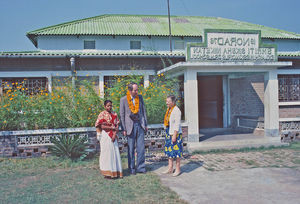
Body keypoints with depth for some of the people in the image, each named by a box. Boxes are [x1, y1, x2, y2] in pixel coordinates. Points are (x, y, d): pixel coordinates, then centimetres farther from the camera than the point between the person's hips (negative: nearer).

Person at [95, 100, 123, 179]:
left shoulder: (114, 114, 10)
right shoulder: (102, 114, -3)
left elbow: (117, 126, 5)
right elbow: (101, 126, -10)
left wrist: (115, 135, -9)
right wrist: (112, 128, -11)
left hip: (113, 136, 5)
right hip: (105, 136, -4)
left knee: (115, 152, 3)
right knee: (107, 152, -4)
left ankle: (115, 172, 11)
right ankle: (107, 172, 3)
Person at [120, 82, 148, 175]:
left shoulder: (140, 97, 5)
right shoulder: (123, 100, -5)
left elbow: (143, 111, 11)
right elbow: (122, 115, -2)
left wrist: (145, 124, 9)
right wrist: (124, 129, -5)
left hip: (140, 125, 3)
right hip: (130, 126, -3)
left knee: (141, 147, 4)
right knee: (131, 148, 5)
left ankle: (140, 167, 15)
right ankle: (132, 168, 17)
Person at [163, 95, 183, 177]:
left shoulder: (176, 111, -15)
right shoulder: (169, 110, 11)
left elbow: (177, 124, -19)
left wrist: (174, 135, -21)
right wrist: (167, 134, 16)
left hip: (175, 134, -9)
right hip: (169, 133, 9)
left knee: (176, 151, -1)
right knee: (169, 150, 12)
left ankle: (178, 169, 9)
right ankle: (170, 168, 21)